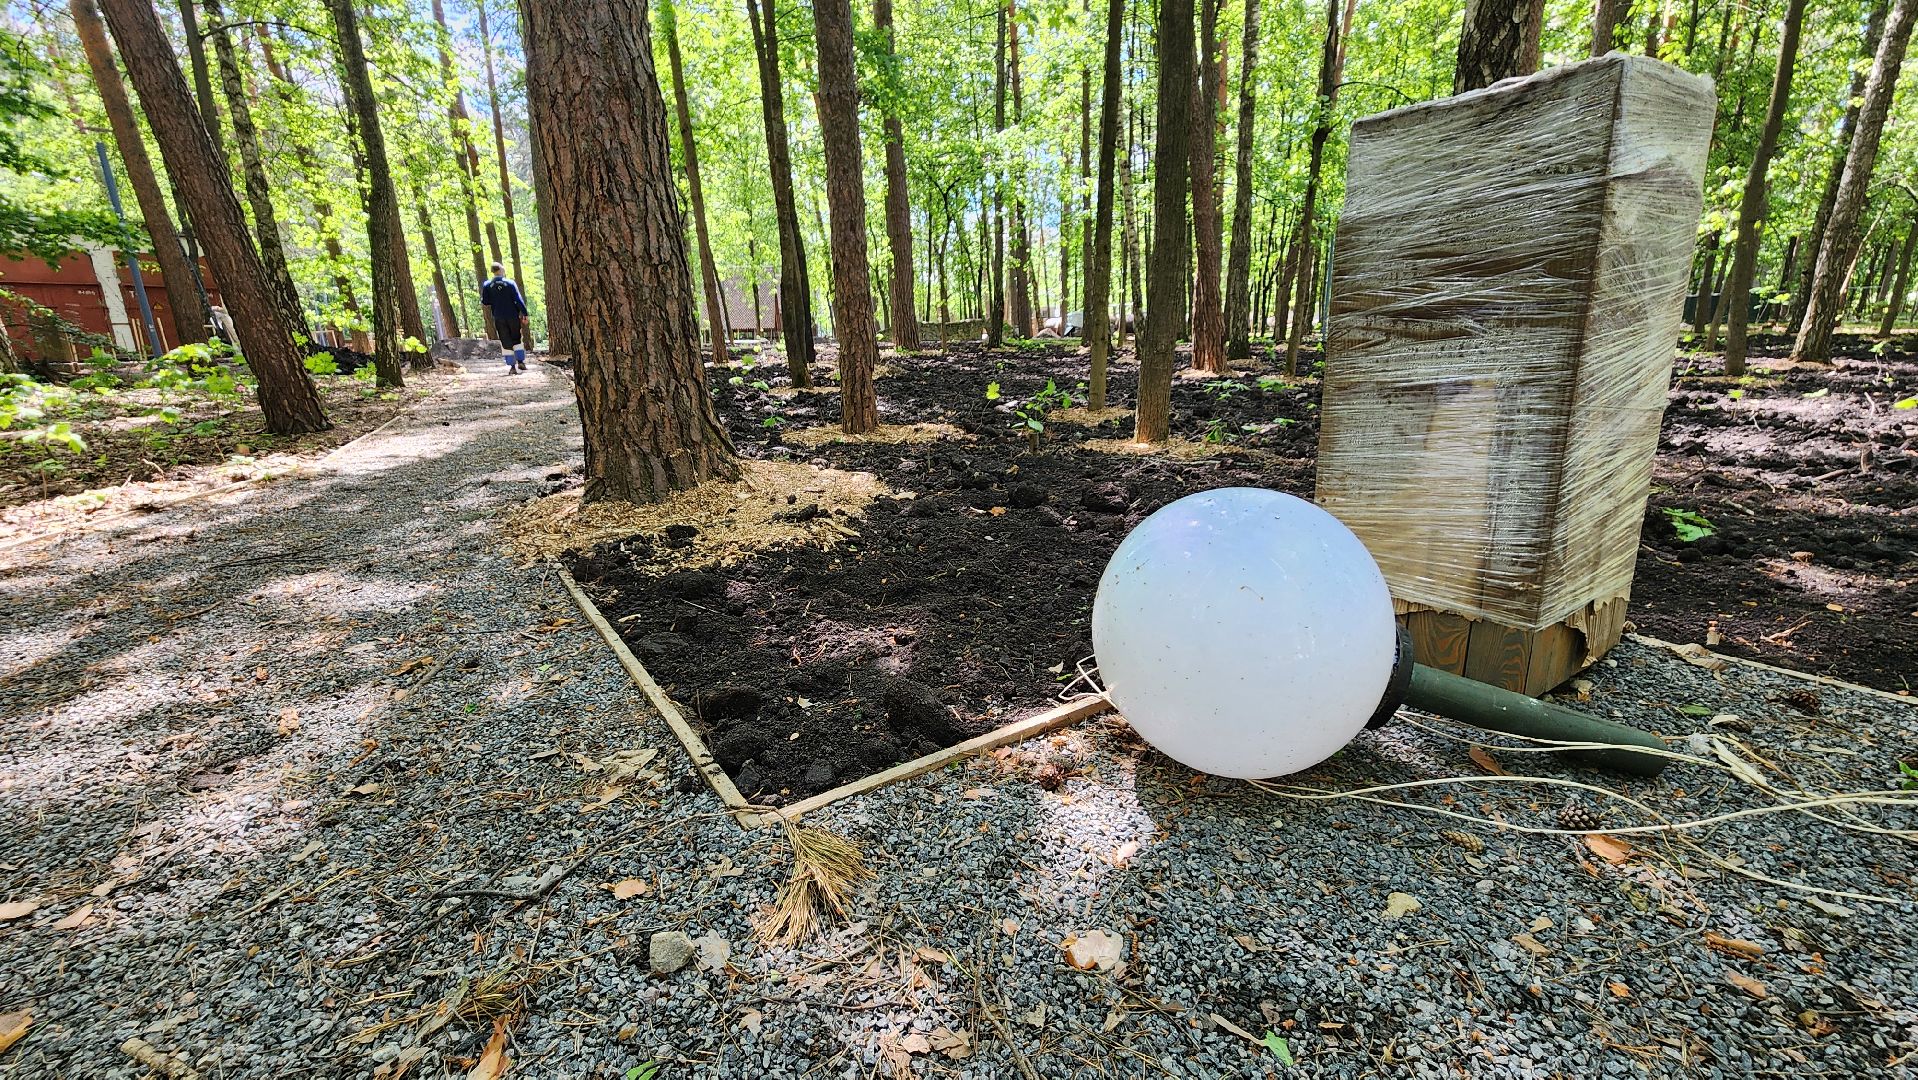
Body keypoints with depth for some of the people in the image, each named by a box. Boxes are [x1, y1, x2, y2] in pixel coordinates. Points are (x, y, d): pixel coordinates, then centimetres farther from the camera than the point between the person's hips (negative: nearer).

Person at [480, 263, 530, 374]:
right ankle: (520, 362, 5)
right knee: (517, 340, 14)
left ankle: (512, 366, 2)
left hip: (499, 318, 1)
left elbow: (485, 302, 1)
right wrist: (524, 313, -7)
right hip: (513, 317, -1)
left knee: (506, 343, 6)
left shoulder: (487, 285, 1)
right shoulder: (510, 283, -4)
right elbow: (518, 299, -10)